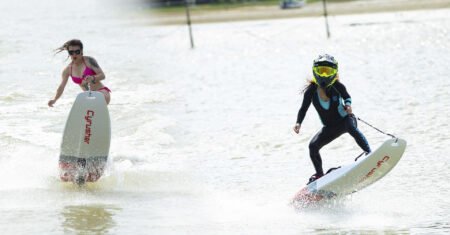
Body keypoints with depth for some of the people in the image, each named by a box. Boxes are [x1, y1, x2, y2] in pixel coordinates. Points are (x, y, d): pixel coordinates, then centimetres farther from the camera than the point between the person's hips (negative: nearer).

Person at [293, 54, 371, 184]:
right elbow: (303, 109, -11)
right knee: (313, 145, -10)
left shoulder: (336, 86, -17)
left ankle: (368, 153, -39)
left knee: (351, 127, -37)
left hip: (344, 119, -3)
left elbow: (346, 96, -3)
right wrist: (298, 123, -28)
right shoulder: (311, 90, -14)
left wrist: (348, 105, -27)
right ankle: (319, 174, 8)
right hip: (330, 127, 3)